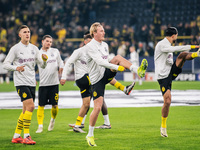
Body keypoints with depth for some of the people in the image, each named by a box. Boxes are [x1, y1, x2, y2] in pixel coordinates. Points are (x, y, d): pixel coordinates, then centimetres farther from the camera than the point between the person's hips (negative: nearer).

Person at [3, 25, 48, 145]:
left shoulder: (34, 48, 11)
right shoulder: (15, 49, -3)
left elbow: (42, 65, 11)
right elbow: (6, 64, -3)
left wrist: (44, 60, -11)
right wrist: (16, 68, -21)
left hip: (32, 83, 6)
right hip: (20, 82, -6)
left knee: (26, 110, 8)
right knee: (30, 106, -19)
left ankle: (16, 136, 18)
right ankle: (26, 136, -15)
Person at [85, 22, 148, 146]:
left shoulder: (105, 45, 12)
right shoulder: (90, 47, -14)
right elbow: (100, 62, -27)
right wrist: (117, 67, -32)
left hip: (106, 73, 6)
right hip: (97, 80, -6)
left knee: (118, 58, -16)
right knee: (97, 107, -11)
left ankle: (138, 71, -30)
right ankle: (90, 135, 2)